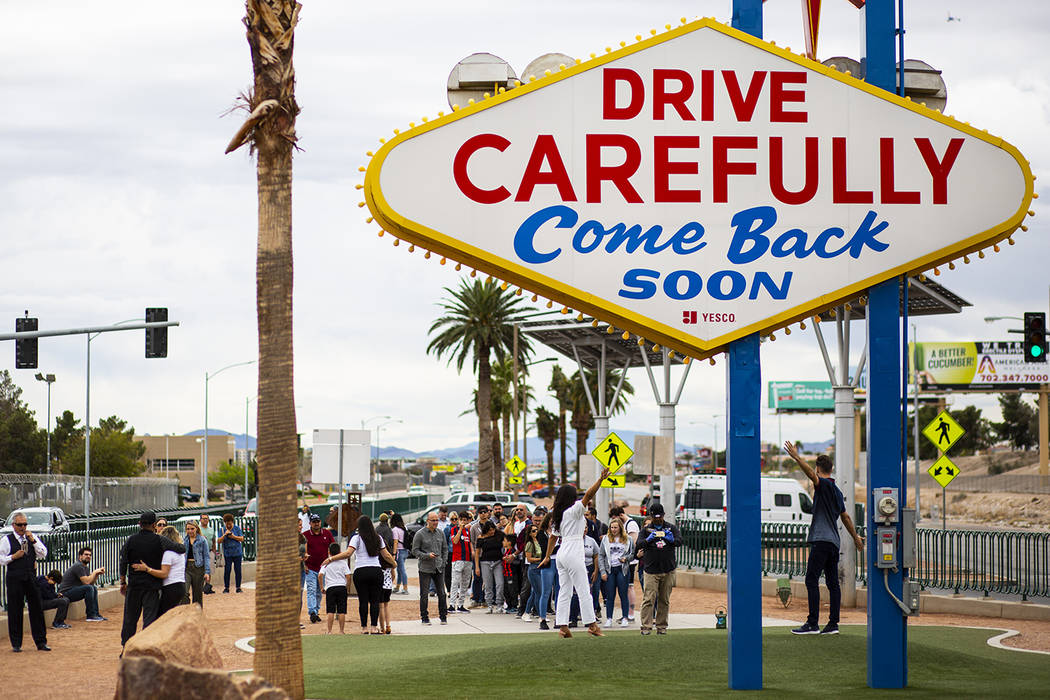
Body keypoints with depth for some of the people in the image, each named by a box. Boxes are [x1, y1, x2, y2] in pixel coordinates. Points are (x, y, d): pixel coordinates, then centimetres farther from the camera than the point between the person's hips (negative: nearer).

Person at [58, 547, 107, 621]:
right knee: (89, 588, -24)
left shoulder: (85, 568, 15)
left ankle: (96, 614, 9)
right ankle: (90, 616, -19)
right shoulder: (78, 566, -16)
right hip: (66, 594, -11)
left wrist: (98, 573, 0)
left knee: (94, 589, 13)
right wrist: (94, 572, -10)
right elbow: (86, 582, -24)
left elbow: (91, 582, 14)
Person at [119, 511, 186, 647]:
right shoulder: (159, 540, -8)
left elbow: (123, 563, 2)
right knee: (149, 618, 0)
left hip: (134, 585, 3)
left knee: (130, 618, 12)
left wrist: (123, 582, 12)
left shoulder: (131, 540, 0)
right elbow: (182, 549, -9)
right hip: (152, 585, -2)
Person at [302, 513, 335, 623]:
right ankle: (312, 612, -19)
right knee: (311, 590, -11)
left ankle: (317, 612, 18)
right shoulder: (305, 535, 0)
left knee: (319, 592, 10)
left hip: (323, 568, 3)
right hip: (310, 569, -3)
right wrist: (304, 565, -5)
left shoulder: (327, 533, 5)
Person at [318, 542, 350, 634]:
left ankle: (329, 631, -4)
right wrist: (347, 587, 10)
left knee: (330, 611, 0)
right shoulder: (343, 562, 4)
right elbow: (348, 576, -2)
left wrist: (322, 587, 3)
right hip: (342, 587, 1)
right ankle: (341, 630, 4)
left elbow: (320, 575, -7)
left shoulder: (326, 563, 3)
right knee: (342, 611, 3)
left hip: (330, 588, -1)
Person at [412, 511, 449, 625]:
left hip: (439, 568, 3)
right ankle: (424, 617, 7)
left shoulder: (440, 533, 10)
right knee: (424, 594, -1)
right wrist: (427, 555, -17)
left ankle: (443, 616, 11)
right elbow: (415, 551, -3)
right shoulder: (420, 534, -4)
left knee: (441, 593, 2)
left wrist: (443, 562, 6)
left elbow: (445, 549, 17)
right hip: (425, 568, -3)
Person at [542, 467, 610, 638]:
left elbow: (554, 537, 18)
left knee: (564, 591, 7)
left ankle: (562, 626, 2)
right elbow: (589, 495, -20)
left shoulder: (557, 515, 12)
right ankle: (591, 624, -2)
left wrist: (547, 556, 24)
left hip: (561, 554, 8)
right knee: (583, 590, -3)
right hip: (573, 554, -8)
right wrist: (601, 479, -24)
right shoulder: (573, 511, -10)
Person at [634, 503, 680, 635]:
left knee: (664, 600, 6)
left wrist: (672, 539, -26)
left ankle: (661, 627, 13)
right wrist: (648, 540, -29)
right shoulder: (645, 529, 7)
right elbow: (639, 544, -7)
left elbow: (679, 541, -3)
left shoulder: (671, 528, 11)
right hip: (651, 570, -2)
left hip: (668, 571, 2)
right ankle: (646, 626, -12)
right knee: (649, 599, -11)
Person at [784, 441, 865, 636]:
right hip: (834, 542, 9)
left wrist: (796, 457, -35)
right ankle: (833, 624, 6)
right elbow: (845, 517, 27)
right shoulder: (836, 491, 19)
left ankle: (813, 623, -15)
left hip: (821, 540, -9)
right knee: (833, 583, 7)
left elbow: (811, 474, -28)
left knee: (812, 580, -10)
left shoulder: (824, 485, -6)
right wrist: (855, 537, 38)